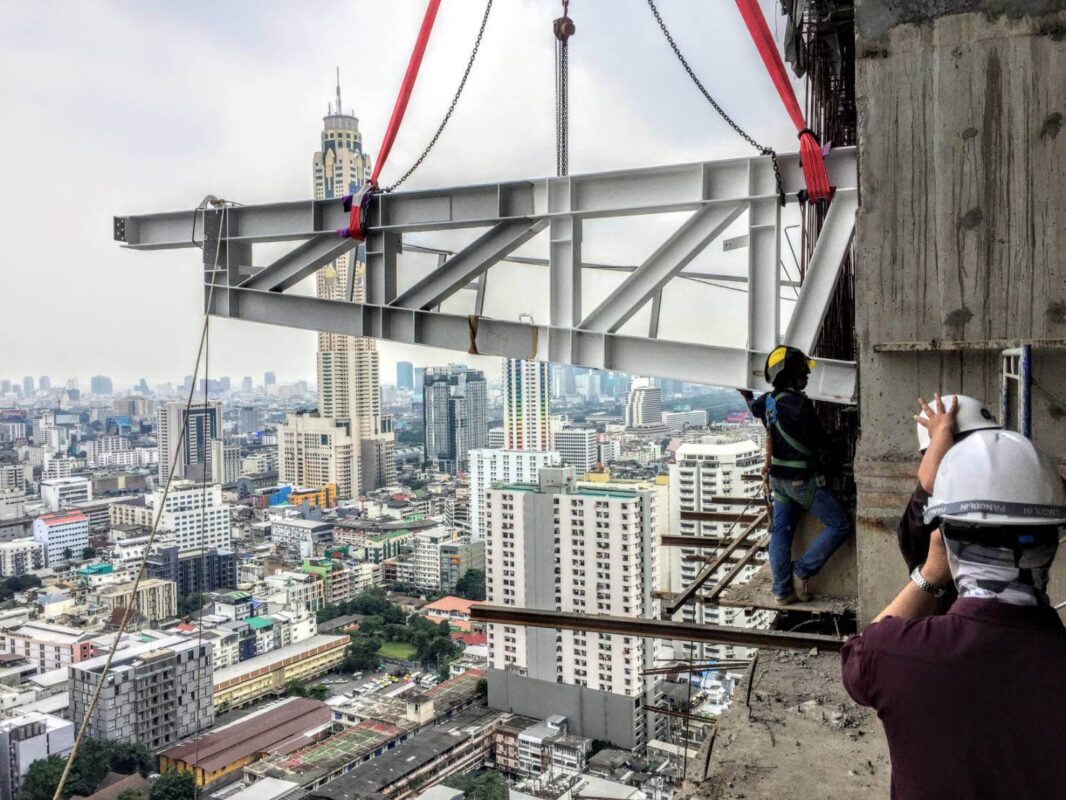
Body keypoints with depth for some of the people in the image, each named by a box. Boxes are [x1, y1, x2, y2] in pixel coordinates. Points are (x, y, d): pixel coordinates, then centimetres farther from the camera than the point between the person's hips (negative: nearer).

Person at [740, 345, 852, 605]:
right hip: (803, 479, -8)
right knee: (840, 525, 2)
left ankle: (782, 590, 15)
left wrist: (746, 394, 45)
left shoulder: (767, 401, 1)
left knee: (780, 531, 12)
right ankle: (802, 571, 3)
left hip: (778, 477, 8)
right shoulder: (799, 403, -22)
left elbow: (753, 407, 26)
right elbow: (819, 442, -13)